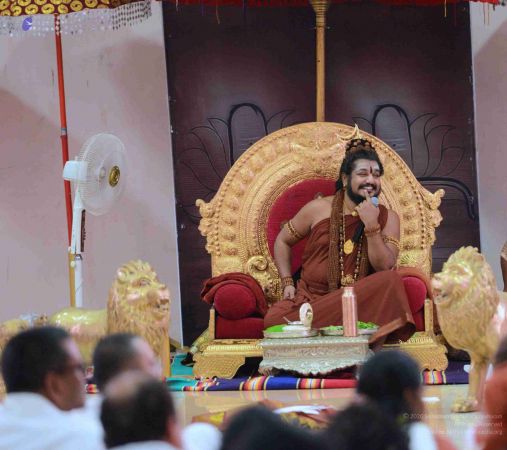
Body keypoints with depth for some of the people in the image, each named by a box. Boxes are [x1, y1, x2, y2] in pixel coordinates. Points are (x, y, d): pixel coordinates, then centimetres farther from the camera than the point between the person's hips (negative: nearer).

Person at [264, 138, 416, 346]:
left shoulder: (388, 218, 7)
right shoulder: (318, 209, 5)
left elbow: (384, 268, -6)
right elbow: (282, 241, 18)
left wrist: (371, 226, -15)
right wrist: (288, 283, 7)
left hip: (359, 301, 0)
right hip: (311, 296, 0)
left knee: (392, 281, -32)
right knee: (274, 319, -31)